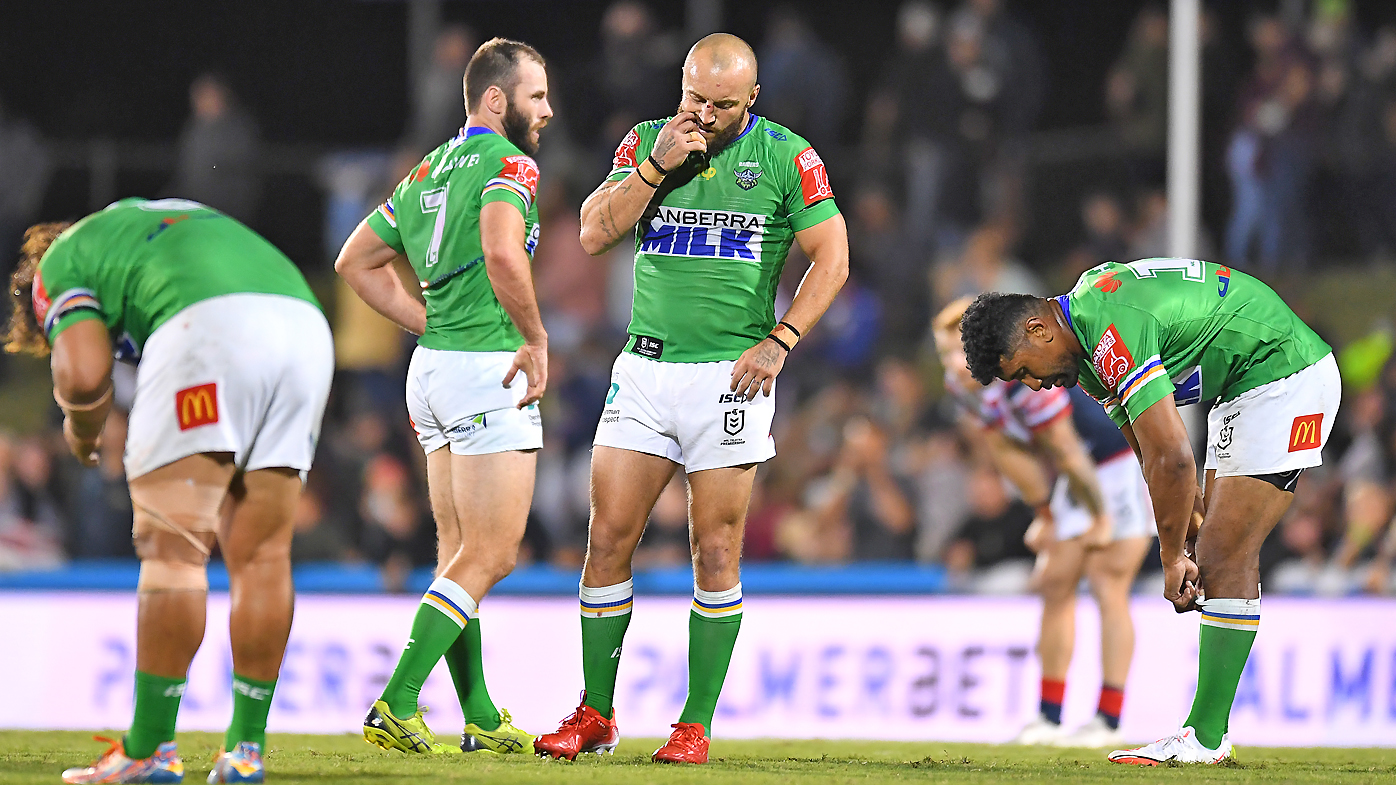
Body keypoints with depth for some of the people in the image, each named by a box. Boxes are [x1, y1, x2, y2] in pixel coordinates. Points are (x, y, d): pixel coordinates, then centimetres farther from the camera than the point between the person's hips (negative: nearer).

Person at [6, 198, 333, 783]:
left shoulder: (62, 262, 20)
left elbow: (84, 373, 2)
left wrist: (80, 429, 23)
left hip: (209, 325, -7)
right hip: (306, 323, 7)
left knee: (171, 550, -1)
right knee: (260, 555, 10)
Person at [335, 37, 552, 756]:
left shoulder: (428, 171, 18)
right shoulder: (508, 163, -9)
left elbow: (356, 261, 23)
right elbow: (502, 252, -28)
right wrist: (535, 340, -16)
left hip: (432, 370, 9)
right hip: (488, 371, -9)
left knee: (458, 554, 11)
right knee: (491, 557, -7)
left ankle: (481, 720, 13)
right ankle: (394, 708, -14)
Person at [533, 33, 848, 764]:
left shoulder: (785, 156, -1)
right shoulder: (646, 142, 7)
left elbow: (831, 258, 0)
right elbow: (594, 233, 0)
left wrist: (779, 341, -9)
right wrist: (658, 164, -10)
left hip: (729, 374, -3)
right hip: (645, 368, 3)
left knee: (716, 552, -2)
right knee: (608, 538, 0)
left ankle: (696, 724, 4)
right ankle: (594, 714, 10)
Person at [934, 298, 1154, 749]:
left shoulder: (1029, 378, -32)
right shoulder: (962, 386, -5)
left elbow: (1067, 453, -23)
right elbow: (1009, 454, 7)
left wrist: (1100, 517, -14)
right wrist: (1047, 515, 12)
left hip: (1128, 460, -9)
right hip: (1087, 471, 9)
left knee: (1107, 583, -13)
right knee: (1055, 583, 5)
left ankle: (1108, 722, -12)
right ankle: (1049, 718, 10)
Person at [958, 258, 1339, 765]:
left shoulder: (1112, 331, -25)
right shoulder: (1087, 348, 8)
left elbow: (1171, 458, -26)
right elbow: (1152, 454, 14)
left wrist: (1172, 557, -16)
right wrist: (1192, 527, 3)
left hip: (1285, 376, -11)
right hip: (1242, 389, 11)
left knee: (1224, 560, -13)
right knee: (1218, 556, 8)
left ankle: (1205, 740, -12)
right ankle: (1206, 732, 9)